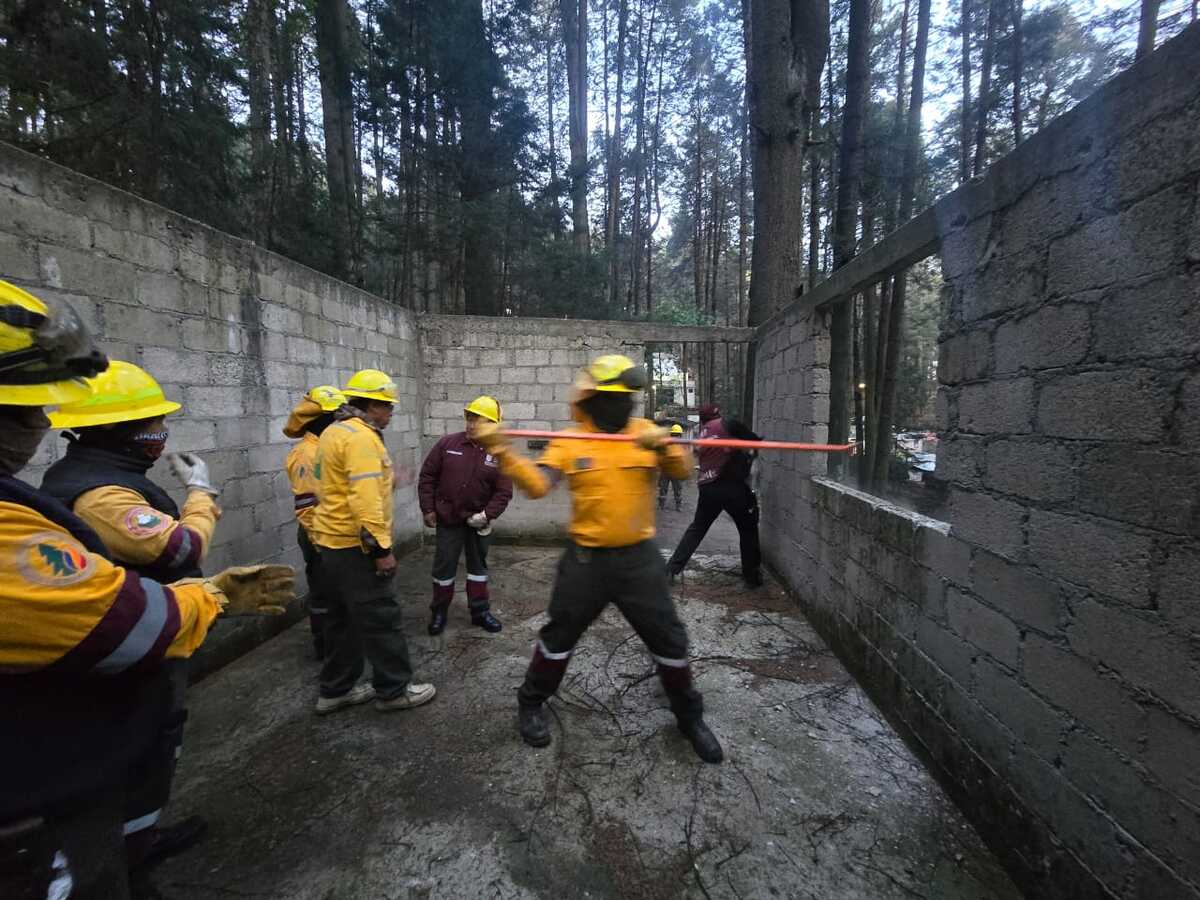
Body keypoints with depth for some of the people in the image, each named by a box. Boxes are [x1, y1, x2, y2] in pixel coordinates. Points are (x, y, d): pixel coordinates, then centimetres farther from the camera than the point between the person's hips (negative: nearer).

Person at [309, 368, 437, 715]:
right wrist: (381, 548, -23)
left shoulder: (333, 432, 14)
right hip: (356, 546, -10)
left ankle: (335, 690, 28)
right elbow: (365, 499, -26)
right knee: (381, 619, 1)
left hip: (332, 542, 10)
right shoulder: (361, 437, -18)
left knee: (342, 619, 18)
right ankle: (394, 690, 13)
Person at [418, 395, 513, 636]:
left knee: (478, 565, 15)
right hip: (448, 518, -1)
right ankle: (439, 611, 26)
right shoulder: (448, 443, -9)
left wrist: (487, 514, -19)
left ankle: (480, 611, 29)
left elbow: (503, 492, -8)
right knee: (444, 566, 6)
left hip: (478, 520, 1)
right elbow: (427, 476, -3)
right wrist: (428, 509, -5)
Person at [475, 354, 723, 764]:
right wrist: (502, 451, -28)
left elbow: (683, 470, -13)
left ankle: (690, 716, 34)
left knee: (668, 638, 10)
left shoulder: (645, 432, -2)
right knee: (559, 635, 14)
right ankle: (531, 703, 40)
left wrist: (664, 445, -33)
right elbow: (537, 485, -15)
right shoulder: (569, 442, -4)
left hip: (639, 558, 1)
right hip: (586, 559, 0)